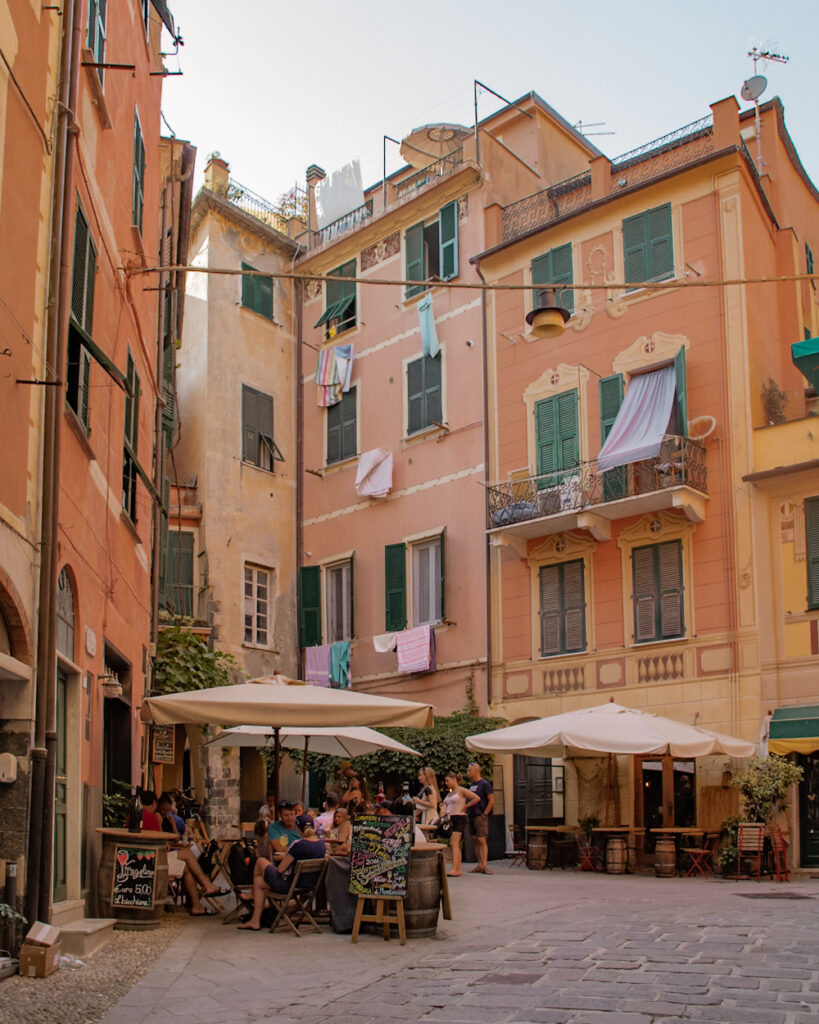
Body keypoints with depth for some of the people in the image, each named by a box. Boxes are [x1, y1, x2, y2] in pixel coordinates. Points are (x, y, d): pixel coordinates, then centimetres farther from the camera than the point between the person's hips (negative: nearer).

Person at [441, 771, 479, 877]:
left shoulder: (461, 790, -6)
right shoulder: (449, 793, 19)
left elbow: (477, 798, -12)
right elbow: (445, 806, 25)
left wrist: (464, 807, -8)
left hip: (459, 818, -9)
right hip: (449, 820, 9)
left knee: (454, 843, -18)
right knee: (452, 845, 5)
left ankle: (454, 870, -26)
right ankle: (458, 870, 8)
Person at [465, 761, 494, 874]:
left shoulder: (484, 784, -8)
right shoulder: (471, 784, 15)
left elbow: (492, 801, -11)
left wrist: (485, 814, -14)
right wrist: (467, 813, 14)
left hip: (480, 817, -8)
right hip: (471, 817, 8)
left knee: (482, 840, -12)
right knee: (476, 841, 8)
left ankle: (484, 865, -13)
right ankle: (480, 866, 11)